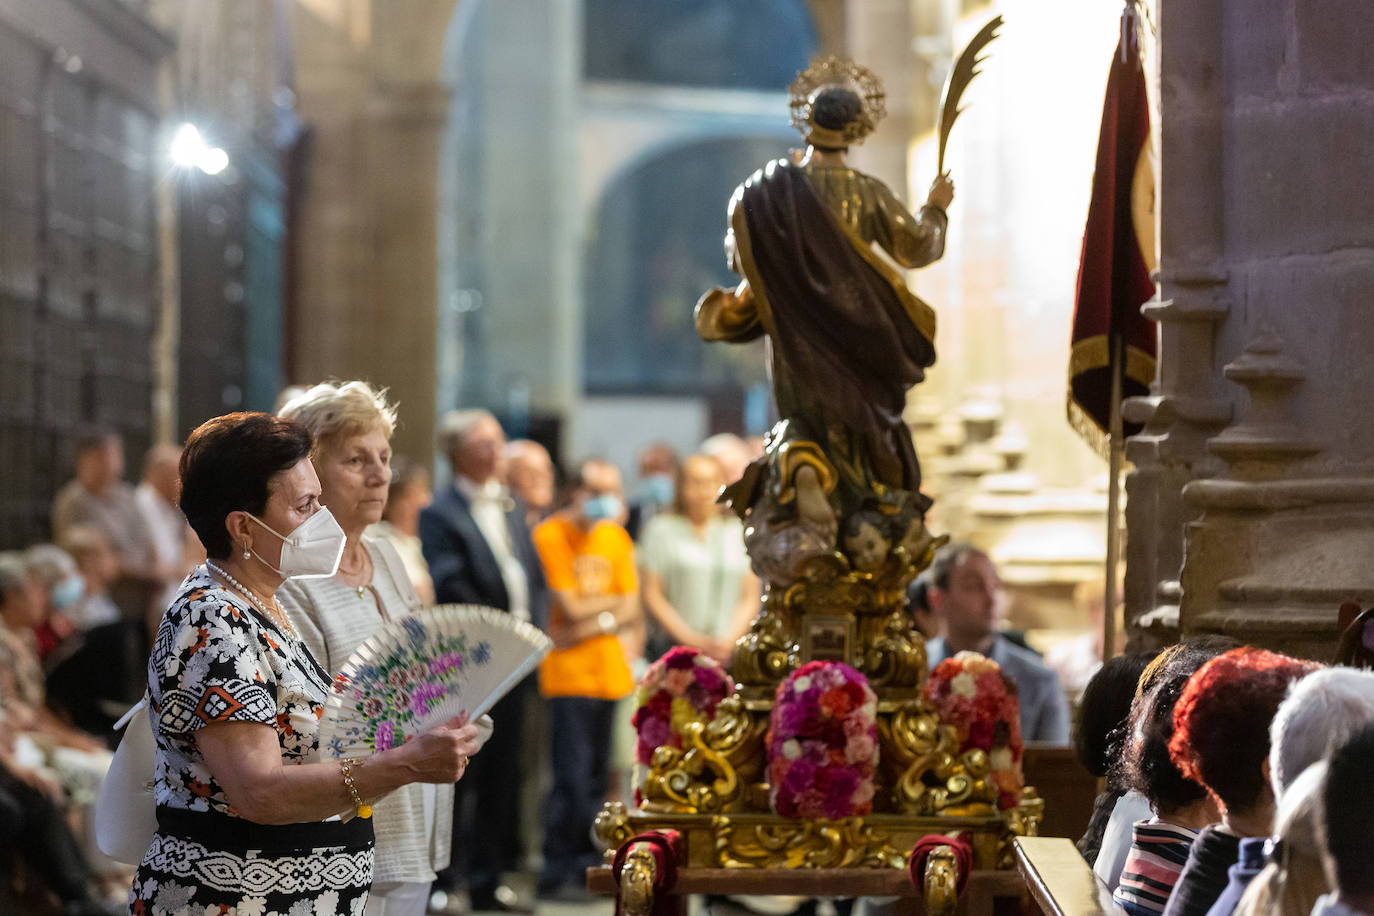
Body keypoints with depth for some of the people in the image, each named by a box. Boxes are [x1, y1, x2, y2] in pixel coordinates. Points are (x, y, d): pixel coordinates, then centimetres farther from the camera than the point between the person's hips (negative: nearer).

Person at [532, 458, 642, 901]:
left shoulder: (616, 537, 13)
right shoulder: (551, 535, -7)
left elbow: (629, 611, 10)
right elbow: (571, 607, -11)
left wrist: (591, 624, -6)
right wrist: (616, 604, 3)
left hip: (607, 668, 6)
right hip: (567, 671, -6)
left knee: (598, 774, 8)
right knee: (573, 775, -11)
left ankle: (588, 865, 16)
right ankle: (557, 873, -6)